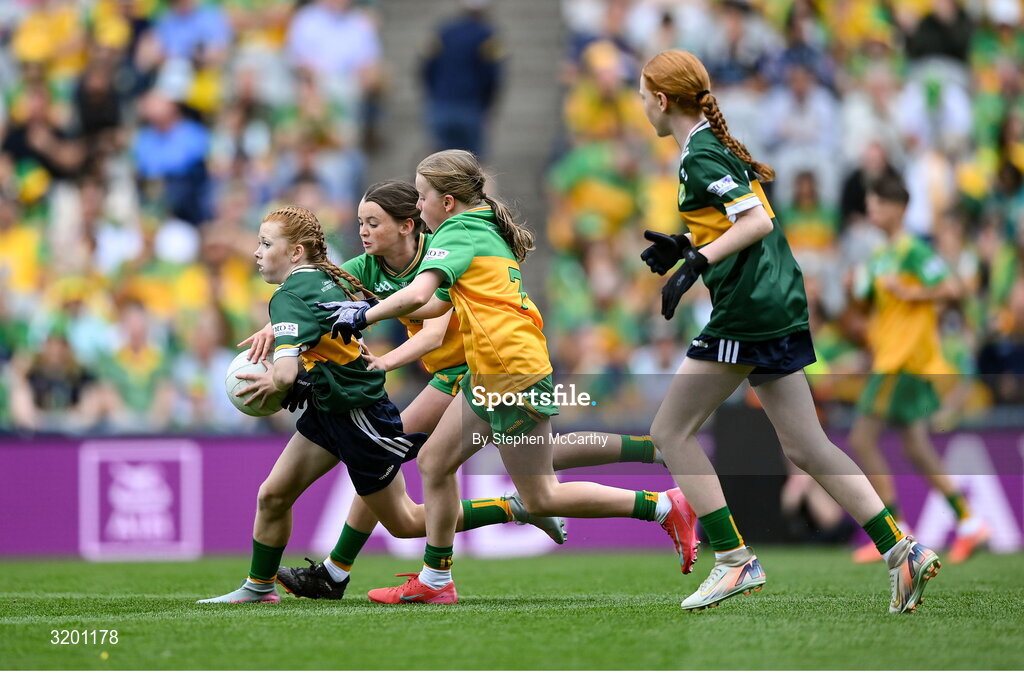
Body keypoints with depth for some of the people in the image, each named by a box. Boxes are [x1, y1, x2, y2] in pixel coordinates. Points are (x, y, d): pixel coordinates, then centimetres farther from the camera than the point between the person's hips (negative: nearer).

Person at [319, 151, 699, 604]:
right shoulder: (486, 230, 18)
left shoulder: (458, 233, -12)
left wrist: (365, 316, -15)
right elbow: (436, 306, 21)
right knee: (434, 462, 12)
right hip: (489, 379, 10)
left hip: (515, 377, -10)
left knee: (540, 498, -4)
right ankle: (434, 580, 16)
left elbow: (417, 295, -28)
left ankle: (664, 507, -1)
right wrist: (370, 308, 15)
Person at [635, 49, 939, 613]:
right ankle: (901, 550, 1)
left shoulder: (699, 158, -11)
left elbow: (758, 221, -20)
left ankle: (734, 561, -4)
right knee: (804, 446, 9)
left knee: (672, 430, 0)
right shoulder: (719, 145, 18)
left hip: (747, 311, -10)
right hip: (781, 304, 10)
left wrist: (695, 262, -25)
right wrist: (685, 245, 19)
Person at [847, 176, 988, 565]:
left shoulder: (912, 251, -11)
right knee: (916, 448, 10)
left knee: (862, 439, -10)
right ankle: (968, 522, 14)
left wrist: (911, 293, -20)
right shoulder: (882, 255, 17)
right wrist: (859, 292, 5)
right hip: (888, 356, 10)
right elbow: (868, 306, 24)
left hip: (903, 361, -10)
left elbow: (952, 289, -19)